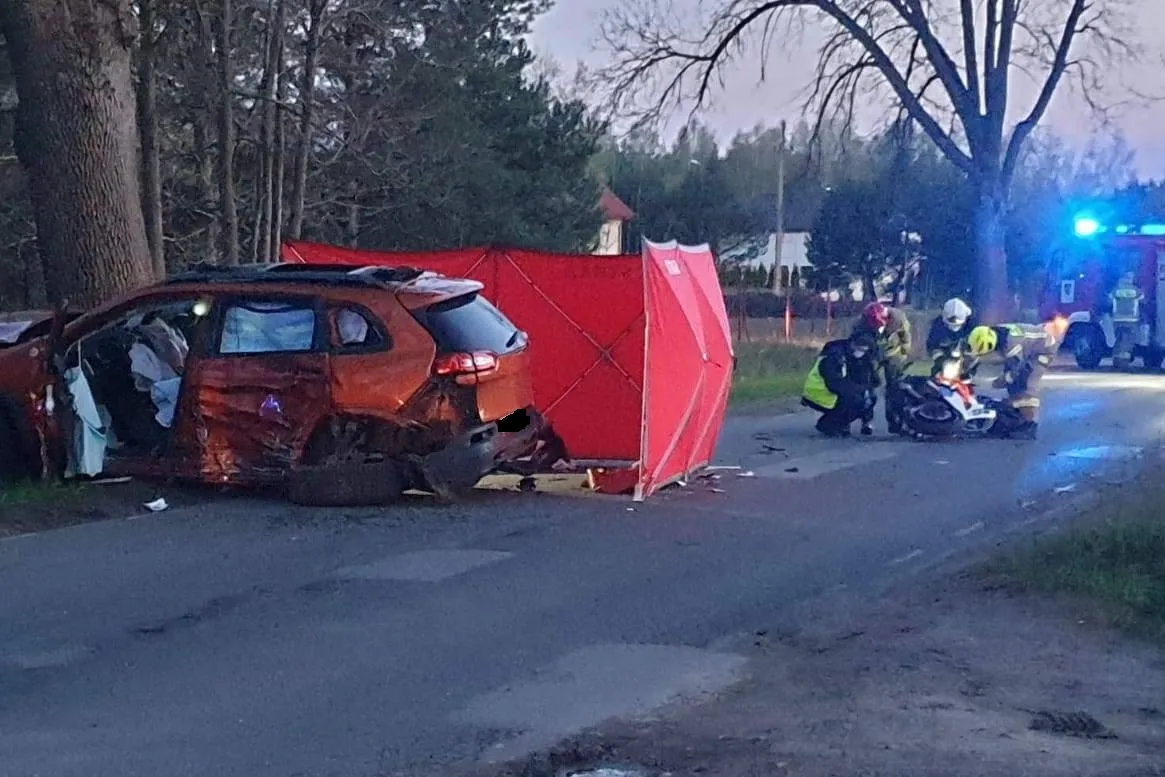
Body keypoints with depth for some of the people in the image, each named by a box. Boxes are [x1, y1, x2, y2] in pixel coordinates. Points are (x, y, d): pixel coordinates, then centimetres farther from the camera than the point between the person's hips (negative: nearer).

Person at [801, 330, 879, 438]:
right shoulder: (834, 355, -22)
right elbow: (834, 384, -31)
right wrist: (862, 390, -27)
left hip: (835, 395, 9)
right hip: (818, 394, -9)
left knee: (870, 399, -1)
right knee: (855, 401, -25)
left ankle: (840, 424, 7)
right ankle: (826, 425, -10)